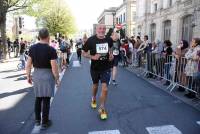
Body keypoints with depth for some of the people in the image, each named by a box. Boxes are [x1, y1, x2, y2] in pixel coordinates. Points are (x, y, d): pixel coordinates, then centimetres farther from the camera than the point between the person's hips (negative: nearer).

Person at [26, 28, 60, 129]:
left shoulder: (32, 48, 0)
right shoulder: (51, 50, -15)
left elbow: (28, 64, 3)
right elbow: (54, 67, -16)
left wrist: (28, 76, 14)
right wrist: (57, 79, -4)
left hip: (36, 75, 5)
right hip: (47, 75, -5)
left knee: (38, 98, 19)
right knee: (46, 99, 5)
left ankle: (37, 120, 32)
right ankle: (44, 122, 16)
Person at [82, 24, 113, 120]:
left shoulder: (108, 39, -5)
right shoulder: (91, 40, -13)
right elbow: (84, 53, -7)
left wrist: (111, 55, -2)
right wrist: (92, 57, -25)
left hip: (106, 68, 0)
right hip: (95, 68, 0)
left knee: (105, 89, -8)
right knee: (95, 85, 21)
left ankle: (102, 109, 11)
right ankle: (93, 99, 53)